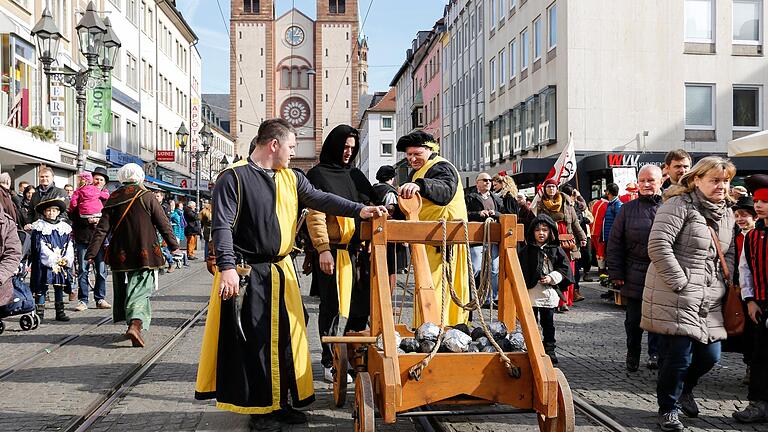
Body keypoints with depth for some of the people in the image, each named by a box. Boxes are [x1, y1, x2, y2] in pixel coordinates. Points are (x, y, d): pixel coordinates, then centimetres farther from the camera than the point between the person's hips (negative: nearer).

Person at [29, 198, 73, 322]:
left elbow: (69, 246, 8)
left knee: (59, 286, 7)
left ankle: (60, 312, 13)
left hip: (62, 263, 4)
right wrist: (55, 259, -14)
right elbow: (40, 246, -8)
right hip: (44, 263, -3)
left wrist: (67, 259, -7)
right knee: (41, 287, -2)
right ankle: (39, 311, 4)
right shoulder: (39, 227, -1)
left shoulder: (64, 227, 11)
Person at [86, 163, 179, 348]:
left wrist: (92, 253, 3)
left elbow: (102, 228, 1)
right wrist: (173, 245, 11)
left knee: (123, 289, 18)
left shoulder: (113, 200, 4)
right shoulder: (147, 197, -4)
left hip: (120, 254, 3)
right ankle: (136, 323, -26)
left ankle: (132, 322, 26)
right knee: (141, 289, -5)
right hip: (144, 253, -3)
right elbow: (163, 224, -1)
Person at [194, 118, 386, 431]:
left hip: (282, 273, 7)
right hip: (247, 275, -7)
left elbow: (321, 200, 6)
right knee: (253, 341, 0)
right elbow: (222, 226, -13)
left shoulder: (291, 178, 12)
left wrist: (359, 210, -6)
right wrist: (227, 268, -22)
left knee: (287, 337, 10)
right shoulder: (233, 177, -8)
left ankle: (281, 402, 23)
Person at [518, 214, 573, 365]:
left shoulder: (556, 250, 4)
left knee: (548, 323, 11)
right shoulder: (526, 251, 0)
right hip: (531, 293, -1)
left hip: (550, 293, 1)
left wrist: (552, 277, -9)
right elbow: (521, 272, -1)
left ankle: (550, 350, 21)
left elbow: (565, 268, 5)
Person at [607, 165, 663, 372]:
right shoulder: (628, 209, 3)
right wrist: (616, 273, -3)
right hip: (635, 275, 0)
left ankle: (655, 354, 21)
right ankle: (632, 355, 24)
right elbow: (615, 244, 3)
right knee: (633, 319, 10)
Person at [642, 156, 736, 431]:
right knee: (678, 356, -4)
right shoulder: (679, 205, -11)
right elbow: (658, 246, -18)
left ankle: (684, 389, 40)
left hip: (709, 301, 8)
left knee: (710, 355, 10)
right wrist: (681, 283, -17)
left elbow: (729, 252, 24)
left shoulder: (727, 213, 15)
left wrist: (726, 284, 10)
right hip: (674, 298, -8)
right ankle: (668, 409, 18)